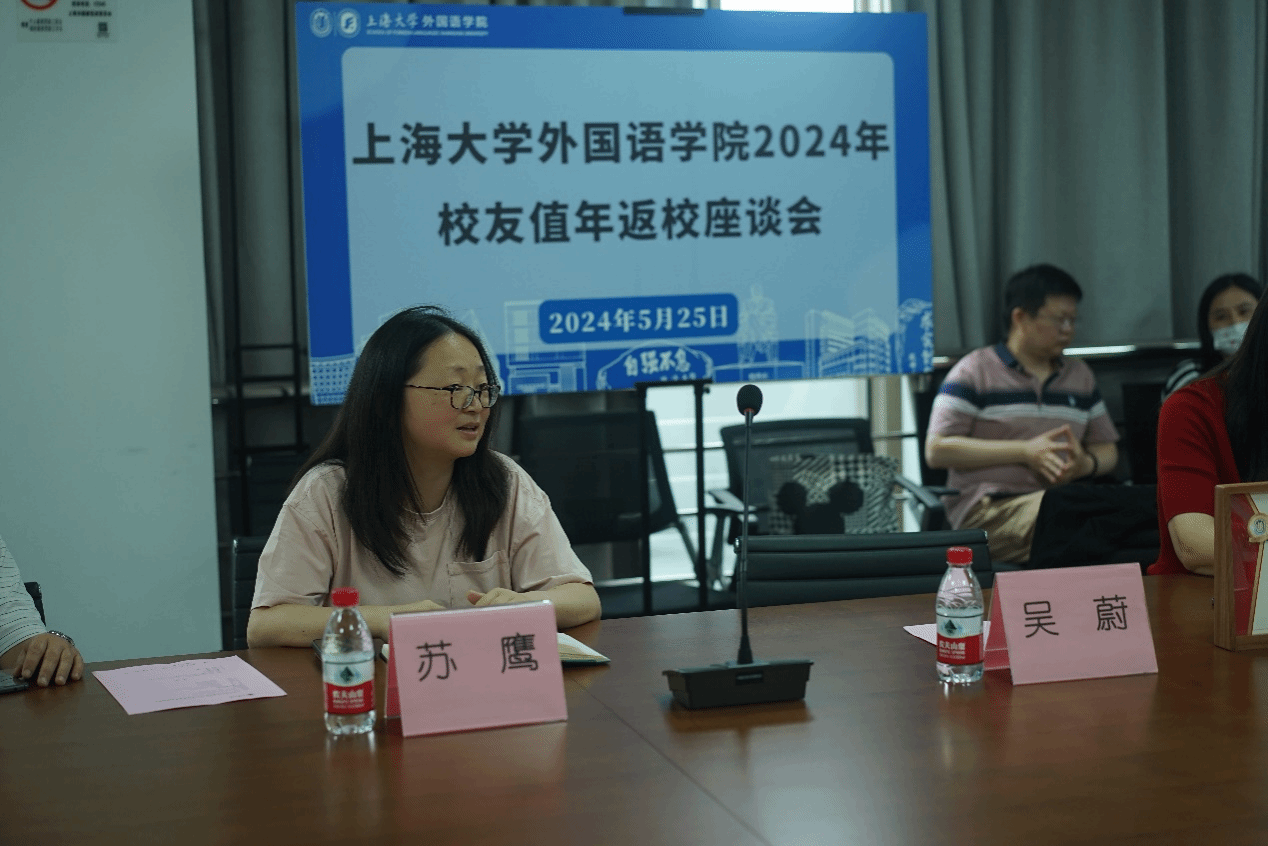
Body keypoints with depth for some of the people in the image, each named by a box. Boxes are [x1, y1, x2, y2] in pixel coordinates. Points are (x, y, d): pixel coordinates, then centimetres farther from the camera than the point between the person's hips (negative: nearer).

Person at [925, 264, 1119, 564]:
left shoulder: (1080, 376, 24)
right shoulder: (975, 371, 6)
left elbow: (1107, 450, 26)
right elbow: (936, 449, -3)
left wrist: (1086, 464, -1)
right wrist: (1024, 452, -8)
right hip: (987, 509, -5)